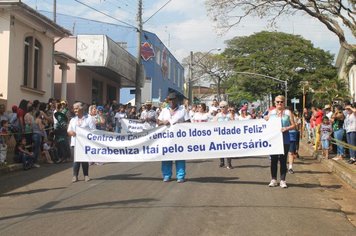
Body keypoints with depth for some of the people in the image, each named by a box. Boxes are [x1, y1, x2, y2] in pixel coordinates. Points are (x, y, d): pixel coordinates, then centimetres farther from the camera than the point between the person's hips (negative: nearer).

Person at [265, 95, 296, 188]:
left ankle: (282, 180, 6)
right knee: (273, 160, 2)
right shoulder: (271, 113, 13)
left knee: (283, 160, 0)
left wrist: (286, 128, -14)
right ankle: (273, 179, 12)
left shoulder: (288, 112, 7)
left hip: (284, 140, -1)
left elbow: (293, 125, 4)